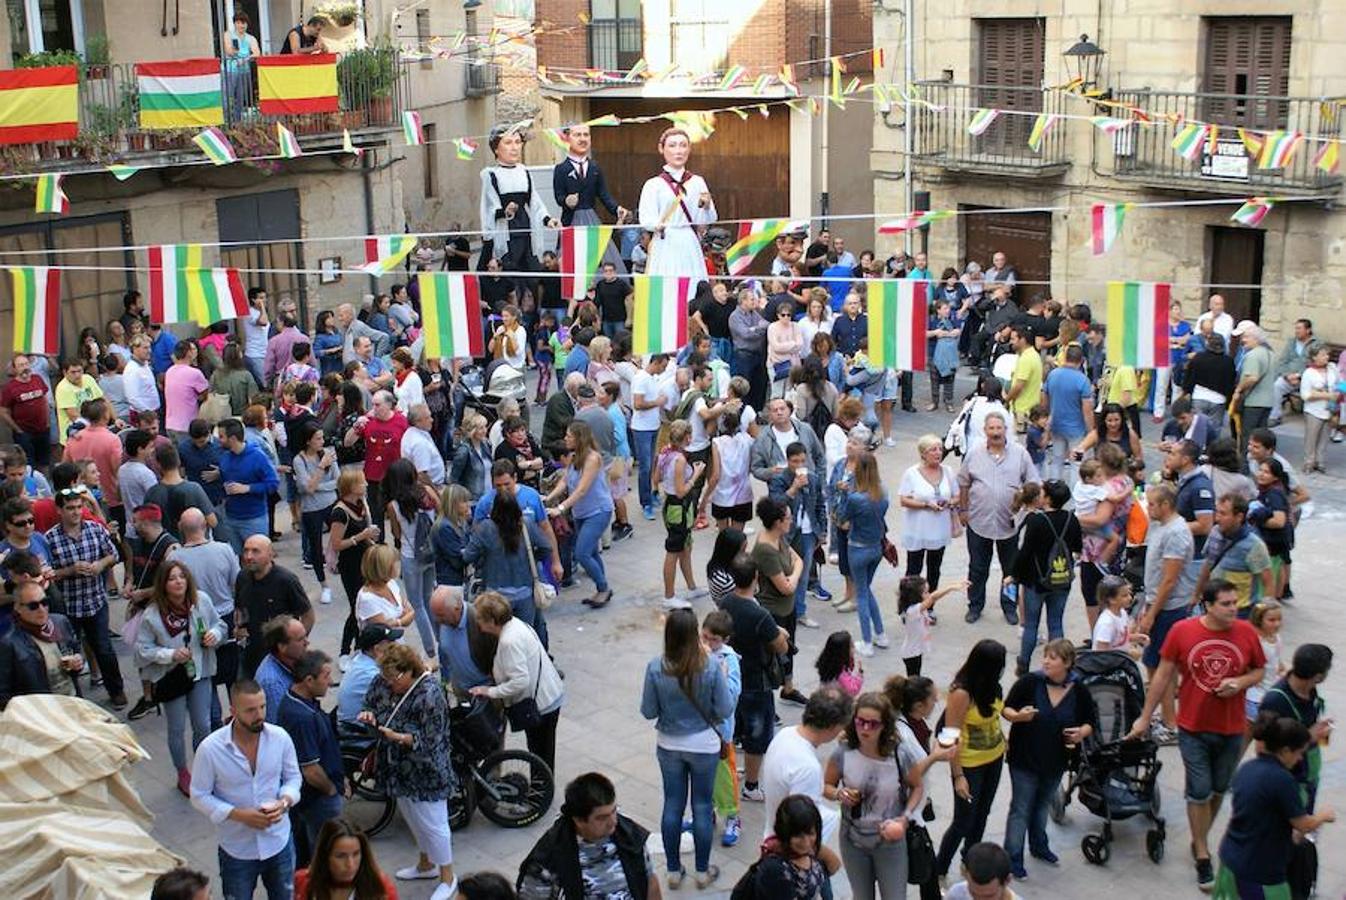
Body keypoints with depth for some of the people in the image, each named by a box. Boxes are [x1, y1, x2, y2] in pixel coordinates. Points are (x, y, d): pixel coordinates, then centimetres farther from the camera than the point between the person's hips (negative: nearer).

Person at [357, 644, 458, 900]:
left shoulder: (429, 695, -27)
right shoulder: (383, 682, -6)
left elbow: (430, 741, -25)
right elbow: (371, 704, 10)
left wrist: (397, 737, -37)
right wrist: (368, 715, -14)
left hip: (424, 772, -8)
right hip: (400, 770, 8)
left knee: (432, 824, 5)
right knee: (413, 819, 24)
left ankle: (447, 877, 22)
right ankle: (426, 864, 45)